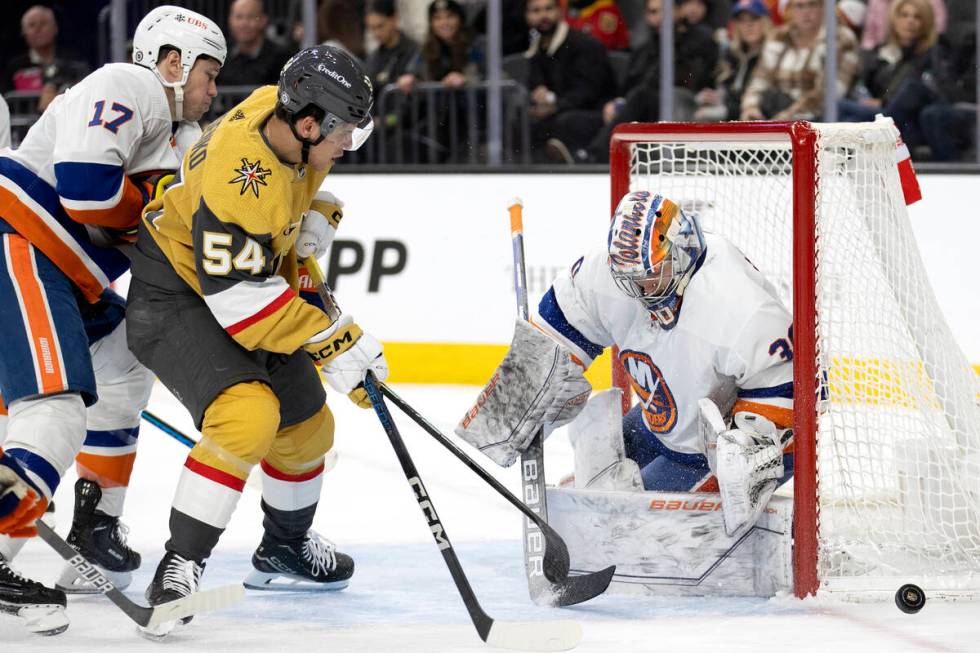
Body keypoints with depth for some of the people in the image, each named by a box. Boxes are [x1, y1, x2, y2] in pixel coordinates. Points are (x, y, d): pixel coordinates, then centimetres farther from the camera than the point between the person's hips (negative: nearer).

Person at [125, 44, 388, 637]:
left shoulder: (290, 114, -10)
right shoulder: (240, 174, -36)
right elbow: (239, 298, -34)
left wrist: (316, 219, -3)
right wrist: (332, 341, -31)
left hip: (248, 281, 9)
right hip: (175, 294, -9)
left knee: (307, 427, 16)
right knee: (247, 415, -31)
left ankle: (285, 549, 43)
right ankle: (181, 564, -23)